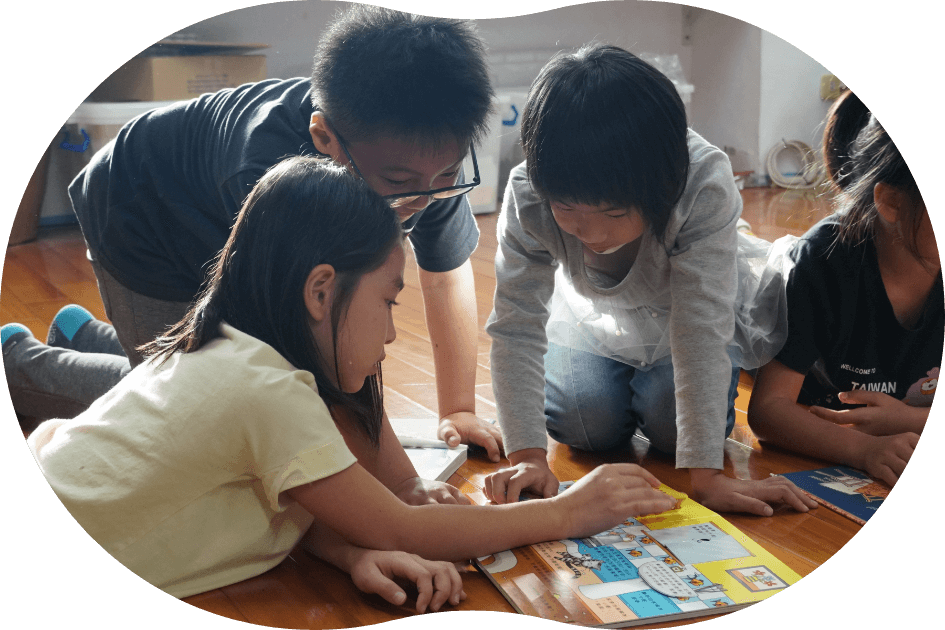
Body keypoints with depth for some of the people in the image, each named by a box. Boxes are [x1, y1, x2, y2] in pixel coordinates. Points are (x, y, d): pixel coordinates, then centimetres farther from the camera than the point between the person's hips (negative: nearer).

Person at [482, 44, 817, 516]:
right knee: (585, 422, -20)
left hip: (682, 317, -1)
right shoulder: (528, 196, -34)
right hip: (592, 319, 1)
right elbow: (516, 327, -31)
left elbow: (701, 328, -40)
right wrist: (526, 454, -40)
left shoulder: (704, 187, -40)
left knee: (670, 422, -21)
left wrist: (706, 474, -43)